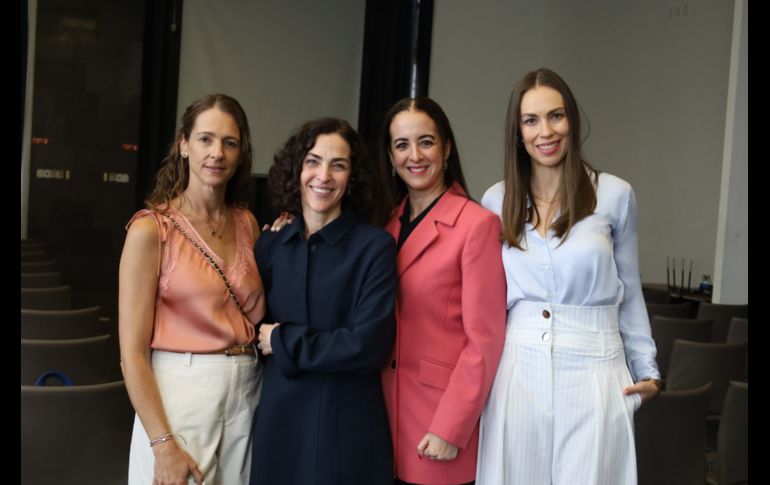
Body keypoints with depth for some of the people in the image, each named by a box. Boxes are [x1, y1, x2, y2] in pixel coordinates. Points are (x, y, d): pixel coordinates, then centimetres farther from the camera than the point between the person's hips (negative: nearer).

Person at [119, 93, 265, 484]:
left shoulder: (246, 223, 7)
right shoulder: (151, 228, -10)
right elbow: (132, 353, -12)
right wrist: (163, 445, -16)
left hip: (247, 395, 5)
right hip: (179, 396, -5)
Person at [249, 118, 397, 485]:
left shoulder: (375, 246, -9)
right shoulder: (269, 245, 5)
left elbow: (368, 345, -16)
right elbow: (257, 328, 10)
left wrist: (282, 341, -9)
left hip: (347, 426, -3)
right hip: (277, 418, 4)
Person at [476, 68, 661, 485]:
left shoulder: (615, 195, -1)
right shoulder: (497, 201, 4)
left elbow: (629, 293, 8)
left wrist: (646, 369, 7)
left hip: (592, 371, -1)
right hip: (518, 371, 2)